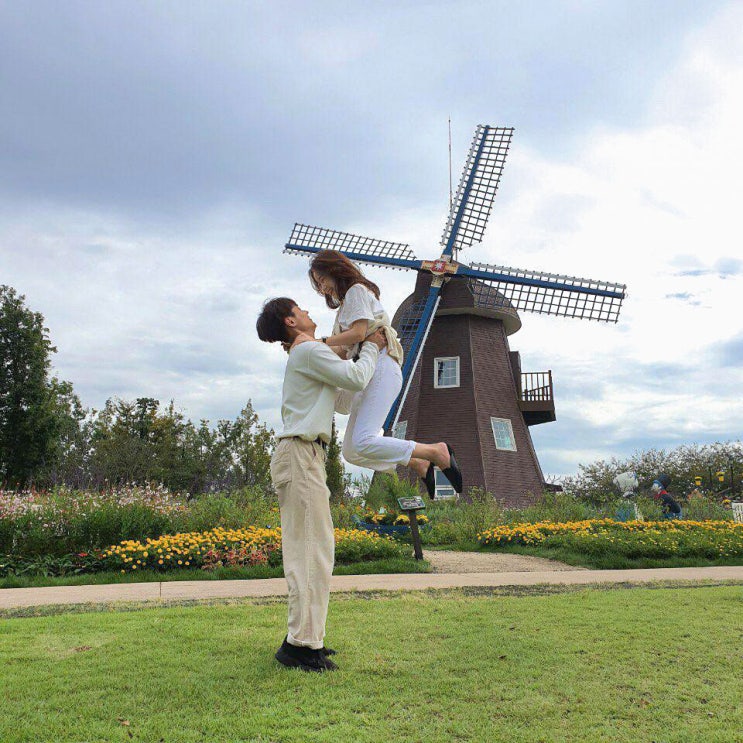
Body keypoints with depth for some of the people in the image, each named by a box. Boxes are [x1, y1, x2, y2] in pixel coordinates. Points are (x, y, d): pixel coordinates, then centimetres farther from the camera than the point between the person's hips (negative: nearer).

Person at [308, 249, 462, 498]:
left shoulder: (357, 290, 2)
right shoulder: (344, 304, 30)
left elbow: (358, 333, -13)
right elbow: (345, 351, 18)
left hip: (381, 367, -10)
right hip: (366, 374, 10)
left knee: (363, 442, -25)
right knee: (351, 451, 6)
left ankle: (437, 452, -15)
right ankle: (420, 465, 10)